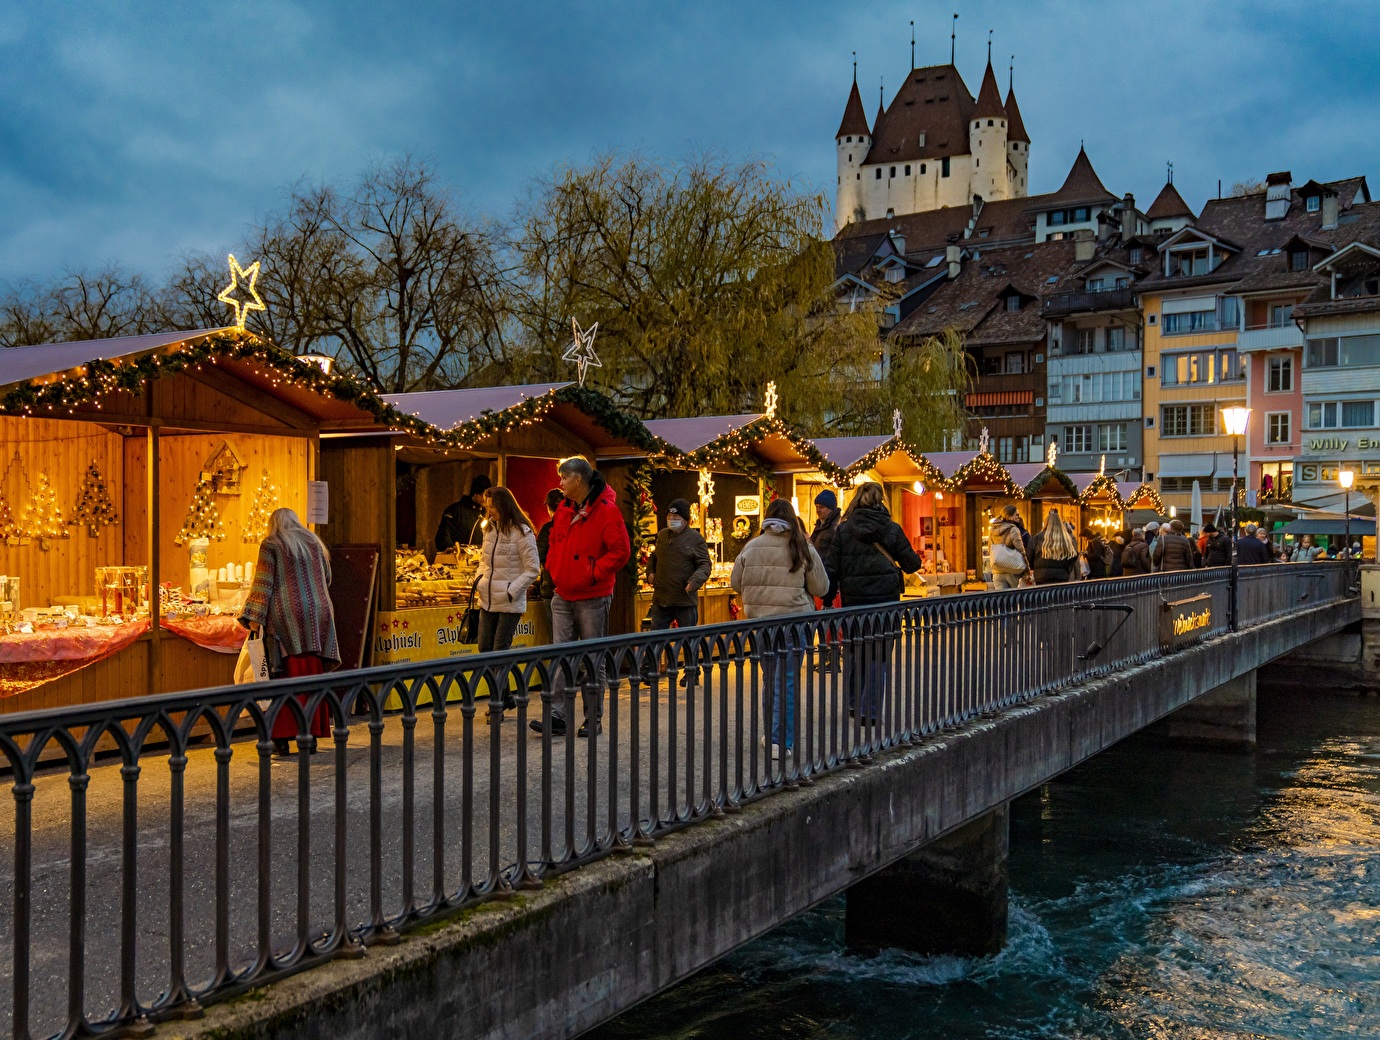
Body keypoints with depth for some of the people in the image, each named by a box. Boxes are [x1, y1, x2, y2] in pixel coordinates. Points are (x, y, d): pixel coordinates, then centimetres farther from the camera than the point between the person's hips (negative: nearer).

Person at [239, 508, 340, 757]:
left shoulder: (271, 545, 2)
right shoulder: (315, 543, 16)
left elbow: (263, 583, -6)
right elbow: (327, 579, 23)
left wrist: (255, 618, -7)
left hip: (287, 615, -4)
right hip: (318, 613, 4)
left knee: (288, 675, -4)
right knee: (313, 675, 6)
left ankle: (282, 738, -6)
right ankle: (311, 735, 7)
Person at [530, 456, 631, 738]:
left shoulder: (607, 511, -13)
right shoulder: (564, 510, 10)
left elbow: (621, 551, -16)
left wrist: (593, 573, -16)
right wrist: (553, 569, 9)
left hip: (593, 598, -6)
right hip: (563, 596, 7)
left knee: (593, 661, 3)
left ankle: (593, 720, 12)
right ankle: (556, 716, 4)